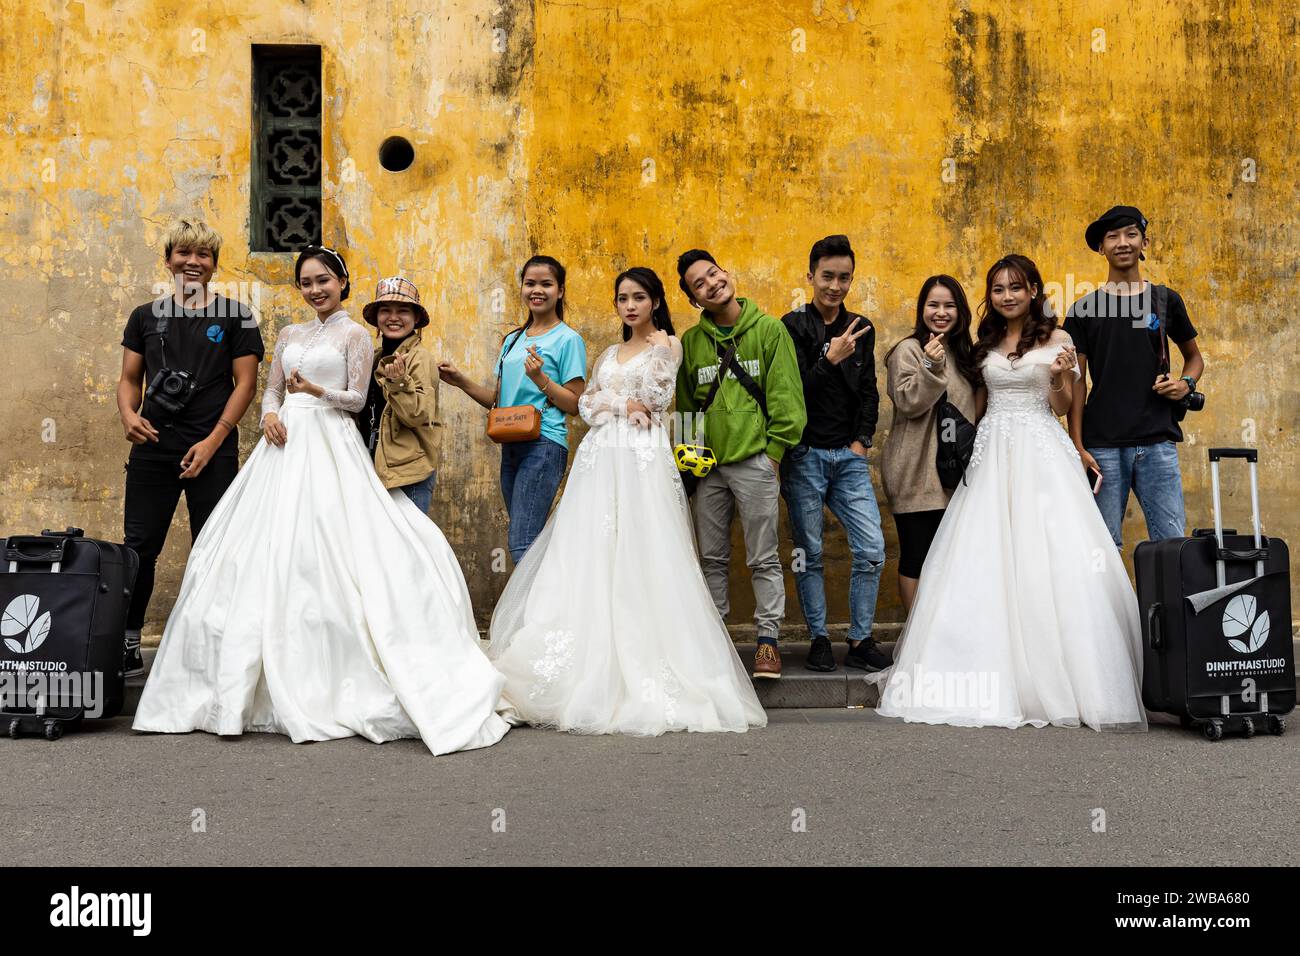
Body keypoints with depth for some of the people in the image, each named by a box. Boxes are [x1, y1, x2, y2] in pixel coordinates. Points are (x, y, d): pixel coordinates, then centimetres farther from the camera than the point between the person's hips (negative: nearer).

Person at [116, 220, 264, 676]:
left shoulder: (234, 316, 3)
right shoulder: (146, 316, 12)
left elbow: (246, 382, -2)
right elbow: (129, 378, 14)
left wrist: (212, 441, -10)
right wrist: (128, 415, -8)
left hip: (213, 451, -3)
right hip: (153, 448, 3)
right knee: (138, 546, 4)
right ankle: (126, 645, 15)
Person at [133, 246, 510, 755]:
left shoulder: (353, 334, 4)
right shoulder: (290, 335, 20)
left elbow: (357, 398, -1)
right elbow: (271, 390, 19)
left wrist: (316, 390, -17)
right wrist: (270, 414, -2)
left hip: (330, 445, -5)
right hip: (286, 445, 5)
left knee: (321, 552, -12)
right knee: (271, 550, -2)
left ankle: (331, 684, -6)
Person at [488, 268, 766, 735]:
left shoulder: (667, 345, 7)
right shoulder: (609, 354, 23)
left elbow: (655, 397, -6)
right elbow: (586, 405, 11)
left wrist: (650, 356, 1)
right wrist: (625, 405, -4)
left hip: (643, 460, -5)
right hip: (601, 460, 6)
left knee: (639, 561, -12)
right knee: (590, 561, -3)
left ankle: (650, 682, -9)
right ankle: (596, 674, -2)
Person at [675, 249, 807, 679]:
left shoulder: (769, 329, 0)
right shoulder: (690, 341, 9)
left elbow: (786, 395, -3)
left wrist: (774, 450, -8)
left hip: (754, 462, -4)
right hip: (706, 465, 4)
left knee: (763, 559, 1)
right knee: (712, 558, 11)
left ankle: (768, 640, 11)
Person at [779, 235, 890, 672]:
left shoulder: (861, 328, 10)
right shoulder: (793, 326, -5)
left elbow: (869, 391, 16)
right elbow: (793, 393, -11)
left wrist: (862, 440, 4)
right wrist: (830, 360, -24)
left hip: (849, 456, 4)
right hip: (805, 455, -4)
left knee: (872, 549, -2)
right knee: (809, 552, 3)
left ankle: (861, 640, 11)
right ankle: (819, 639, 16)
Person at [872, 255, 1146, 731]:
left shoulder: (1055, 339, 3)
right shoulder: (985, 342, 15)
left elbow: (1061, 407, 0)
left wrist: (1059, 377, -17)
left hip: (1040, 452, -4)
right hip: (992, 453, 4)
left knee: (1046, 558, -10)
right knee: (984, 562, -2)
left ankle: (1056, 677, -1)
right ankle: (996, 678, 4)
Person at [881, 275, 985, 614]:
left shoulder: (962, 353, 16)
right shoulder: (908, 350, -6)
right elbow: (908, 403, -16)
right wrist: (931, 367, -28)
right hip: (916, 475, -7)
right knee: (916, 556, -3)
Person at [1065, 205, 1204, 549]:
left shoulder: (1166, 301, 9)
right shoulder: (1084, 310, 5)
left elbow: (1194, 356, 23)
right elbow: (1077, 382, 4)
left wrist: (1186, 383, -1)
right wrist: (1078, 446, -4)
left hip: (1157, 442, 1)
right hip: (1102, 444, -1)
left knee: (1172, 542, 1)